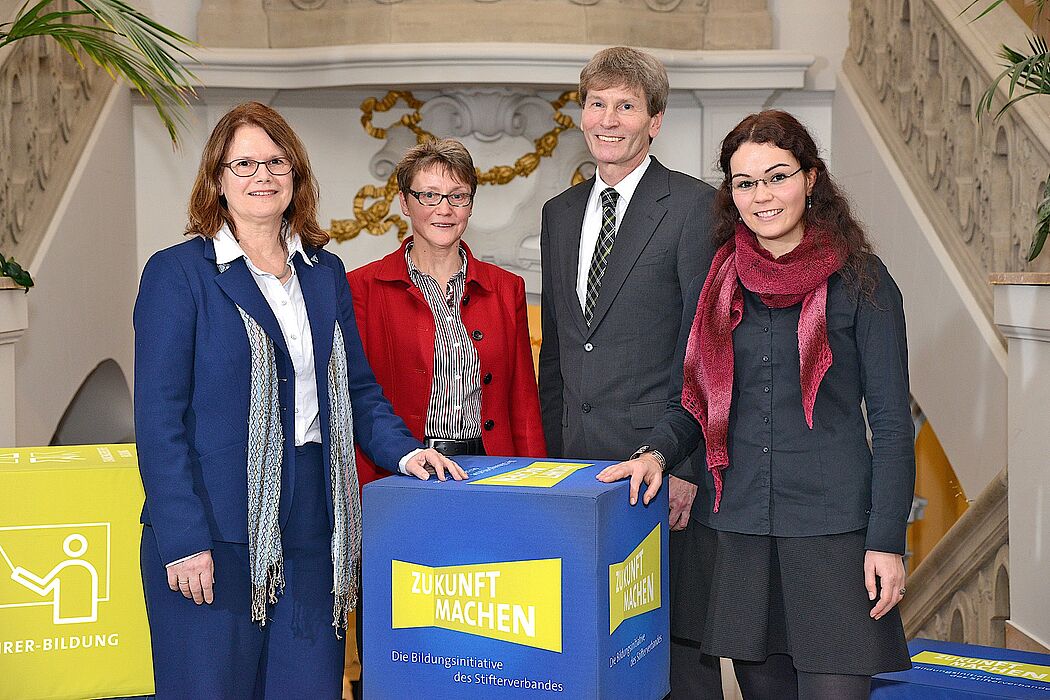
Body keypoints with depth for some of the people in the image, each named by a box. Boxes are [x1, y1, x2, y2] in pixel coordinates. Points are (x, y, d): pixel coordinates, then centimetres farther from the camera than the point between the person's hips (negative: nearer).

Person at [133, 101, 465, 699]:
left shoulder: (326, 273, 13)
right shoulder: (177, 273, -3)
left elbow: (358, 387, 18)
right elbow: (159, 419, -8)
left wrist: (404, 449, 0)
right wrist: (183, 541, -14)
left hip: (313, 530, 5)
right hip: (217, 535, -4)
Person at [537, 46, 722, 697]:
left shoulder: (694, 205, -5)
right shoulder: (560, 213, 15)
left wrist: (686, 464, -14)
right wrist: (551, 453, 12)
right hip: (578, 462, 6)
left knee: (680, 643, 2)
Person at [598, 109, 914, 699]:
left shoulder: (859, 280, -1)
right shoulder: (716, 287, 9)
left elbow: (892, 422, -2)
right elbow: (693, 402, 16)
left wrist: (887, 542, -8)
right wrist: (657, 453, -5)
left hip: (832, 532, -3)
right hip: (737, 529, 4)